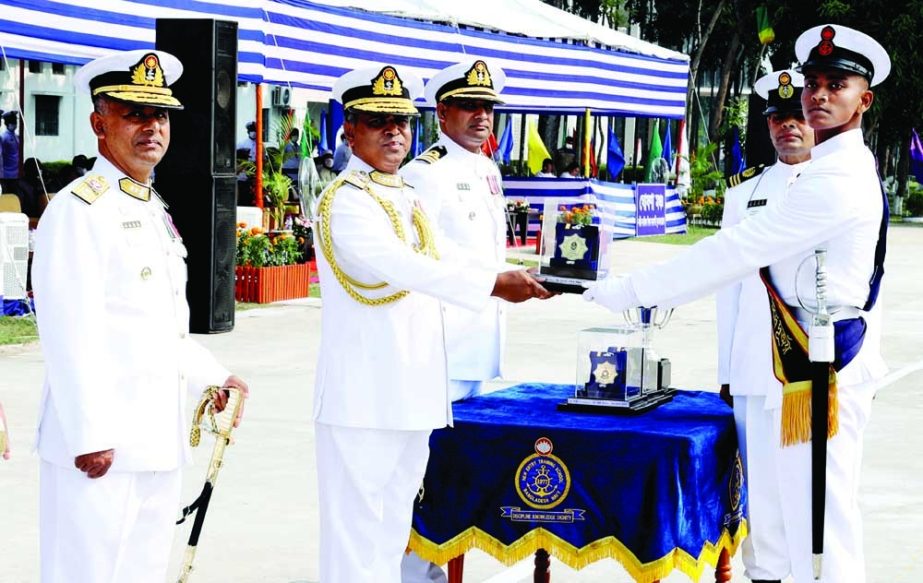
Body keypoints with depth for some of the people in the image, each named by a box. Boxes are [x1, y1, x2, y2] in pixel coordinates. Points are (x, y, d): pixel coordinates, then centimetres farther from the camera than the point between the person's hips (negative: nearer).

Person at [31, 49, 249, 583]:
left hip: (158, 444, 9)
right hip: (101, 446, -9)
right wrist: (90, 436, -21)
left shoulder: (154, 212, 18)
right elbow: (70, 334, -18)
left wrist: (212, 376, 22)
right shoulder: (79, 209, -11)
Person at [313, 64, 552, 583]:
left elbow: (446, 258, 13)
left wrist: (520, 280, 0)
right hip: (364, 398, -9)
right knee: (356, 536, -4)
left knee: (393, 533, 15)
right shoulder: (344, 202, -13)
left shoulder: (409, 199, 17)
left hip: (411, 395, 9)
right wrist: (493, 284, -31)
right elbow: (402, 266, -26)